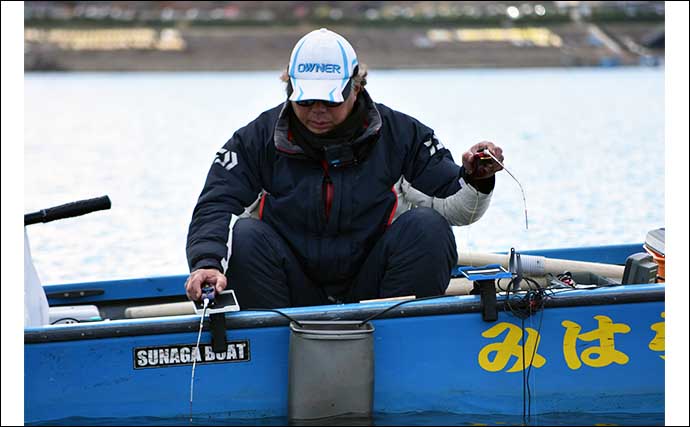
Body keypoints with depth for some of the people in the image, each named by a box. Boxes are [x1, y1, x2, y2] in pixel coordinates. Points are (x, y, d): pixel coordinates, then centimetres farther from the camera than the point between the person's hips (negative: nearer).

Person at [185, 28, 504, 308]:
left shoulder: (400, 134, 0)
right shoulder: (258, 140, -1)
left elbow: (454, 208, 1)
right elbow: (214, 208, -10)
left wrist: (476, 181, -23)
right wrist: (206, 262, -30)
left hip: (368, 289, 0)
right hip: (297, 297, 0)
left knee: (427, 227, -21)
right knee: (245, 236, -25)